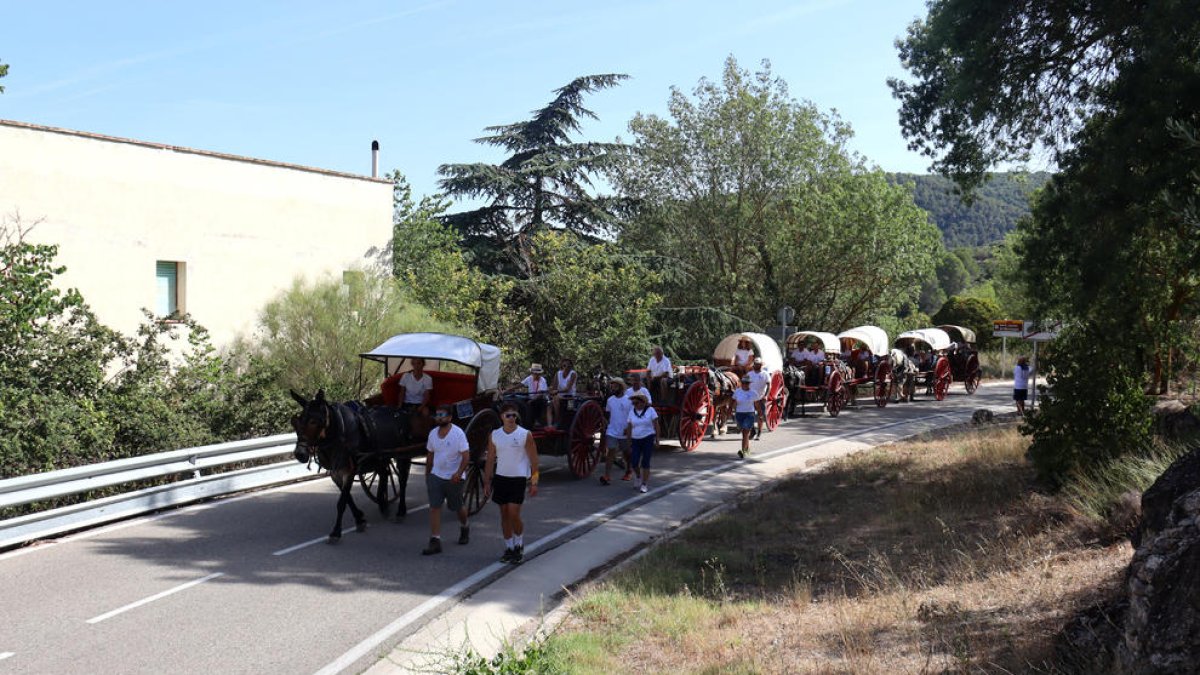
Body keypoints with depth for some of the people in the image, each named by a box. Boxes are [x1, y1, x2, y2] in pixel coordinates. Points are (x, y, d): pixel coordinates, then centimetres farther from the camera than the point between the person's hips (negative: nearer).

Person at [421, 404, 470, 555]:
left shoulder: (458, 433, -14)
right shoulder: (433, 433, 4)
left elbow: (466, 456, -18)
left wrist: (459, 473, -30)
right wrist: (427, 475, 18)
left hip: (454, 478, -4)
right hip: (436, 476, 4)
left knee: (457, 507, 12)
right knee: (434, 507, -7)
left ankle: (464, 528, 42)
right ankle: (435, 541, -7)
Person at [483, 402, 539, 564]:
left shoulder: (525, 435, -7)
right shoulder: (494, 436, 2)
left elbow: (533, 459, -4)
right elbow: (490, 460, 8)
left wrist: (534, 482, -8)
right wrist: (487, 482, 6)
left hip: (518, 479, -4)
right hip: (500, 478, 4)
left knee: (514, 514, -9)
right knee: (504, 515, 9)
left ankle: (519, 546, 12)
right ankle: (509, 548, 20)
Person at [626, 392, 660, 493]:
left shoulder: (650, 410, -5)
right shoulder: (632, 413, 4)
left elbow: (656, 425, -3)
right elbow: (629, 428, 7)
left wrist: (657, 439, -7)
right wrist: (629, 443, 6)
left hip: (648, 439, -3)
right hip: (636, 440, 3)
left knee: (645, 463, -6)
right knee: (634, 463, -6)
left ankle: (644, 484, 6)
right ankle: (638, 475, 26)